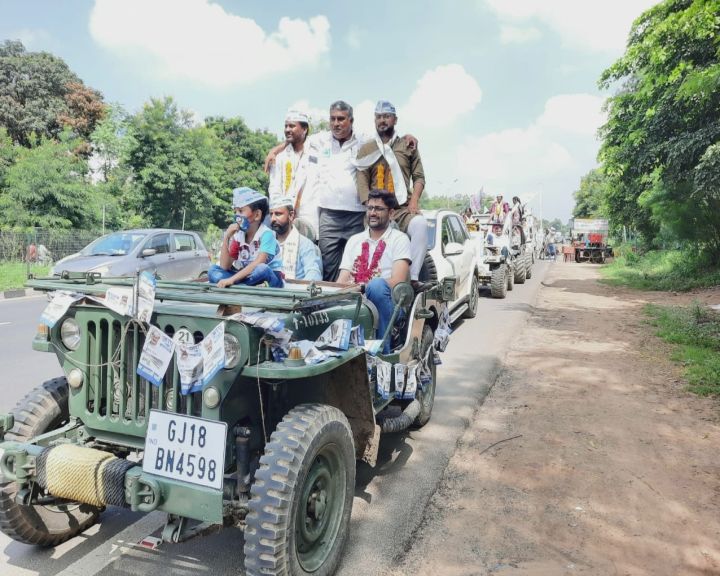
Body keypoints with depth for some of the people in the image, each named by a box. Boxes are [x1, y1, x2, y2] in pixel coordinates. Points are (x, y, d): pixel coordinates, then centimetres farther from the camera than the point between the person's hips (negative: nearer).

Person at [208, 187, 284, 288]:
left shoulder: (266, 234, -15)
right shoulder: (237, 236, 1)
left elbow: (258, 263, -28)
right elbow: (225, 267, -4)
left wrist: (232, 279, -35)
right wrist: (226, 238, -13)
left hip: (270, 278, -6)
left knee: (261, 269, -37)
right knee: (213, 270, -10)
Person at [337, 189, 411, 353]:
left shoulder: (399, 239, 7)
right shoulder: (354, 240, 21)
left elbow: (398, 282, -8)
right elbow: (342, 281, 12)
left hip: (387, 304, -2)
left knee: (377, 284, -36)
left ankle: (383, 350, -24)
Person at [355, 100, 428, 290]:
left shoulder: (407, 146, 17)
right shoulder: (366, 149, 16)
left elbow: (419, 176, 12)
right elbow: (362, 182, 3)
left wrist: (414, 200, -7)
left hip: (404, 208, -1)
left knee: (420, 224, -32)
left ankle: (413, 277, -34)